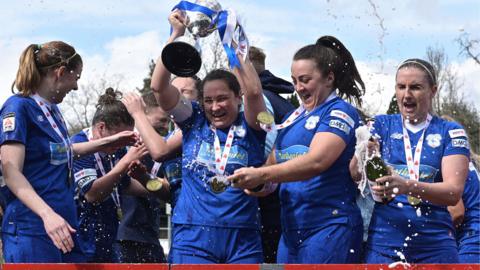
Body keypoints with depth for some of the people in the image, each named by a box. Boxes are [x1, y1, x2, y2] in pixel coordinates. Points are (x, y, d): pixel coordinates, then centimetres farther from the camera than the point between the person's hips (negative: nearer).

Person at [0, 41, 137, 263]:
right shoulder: (18, 106, -9)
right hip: (31, 230, -9)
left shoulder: (52, 110, 17)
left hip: (62, 227, 9)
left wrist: (109, 142, 40)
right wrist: (47, 214, -29)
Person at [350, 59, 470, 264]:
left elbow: (454, 191, -9)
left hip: (435, 246, -1)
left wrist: (407, 186, -26)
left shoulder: (450, 132, 4)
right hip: (383, 241, 1)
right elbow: (356, 175, -6)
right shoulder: (381, 125, 9)